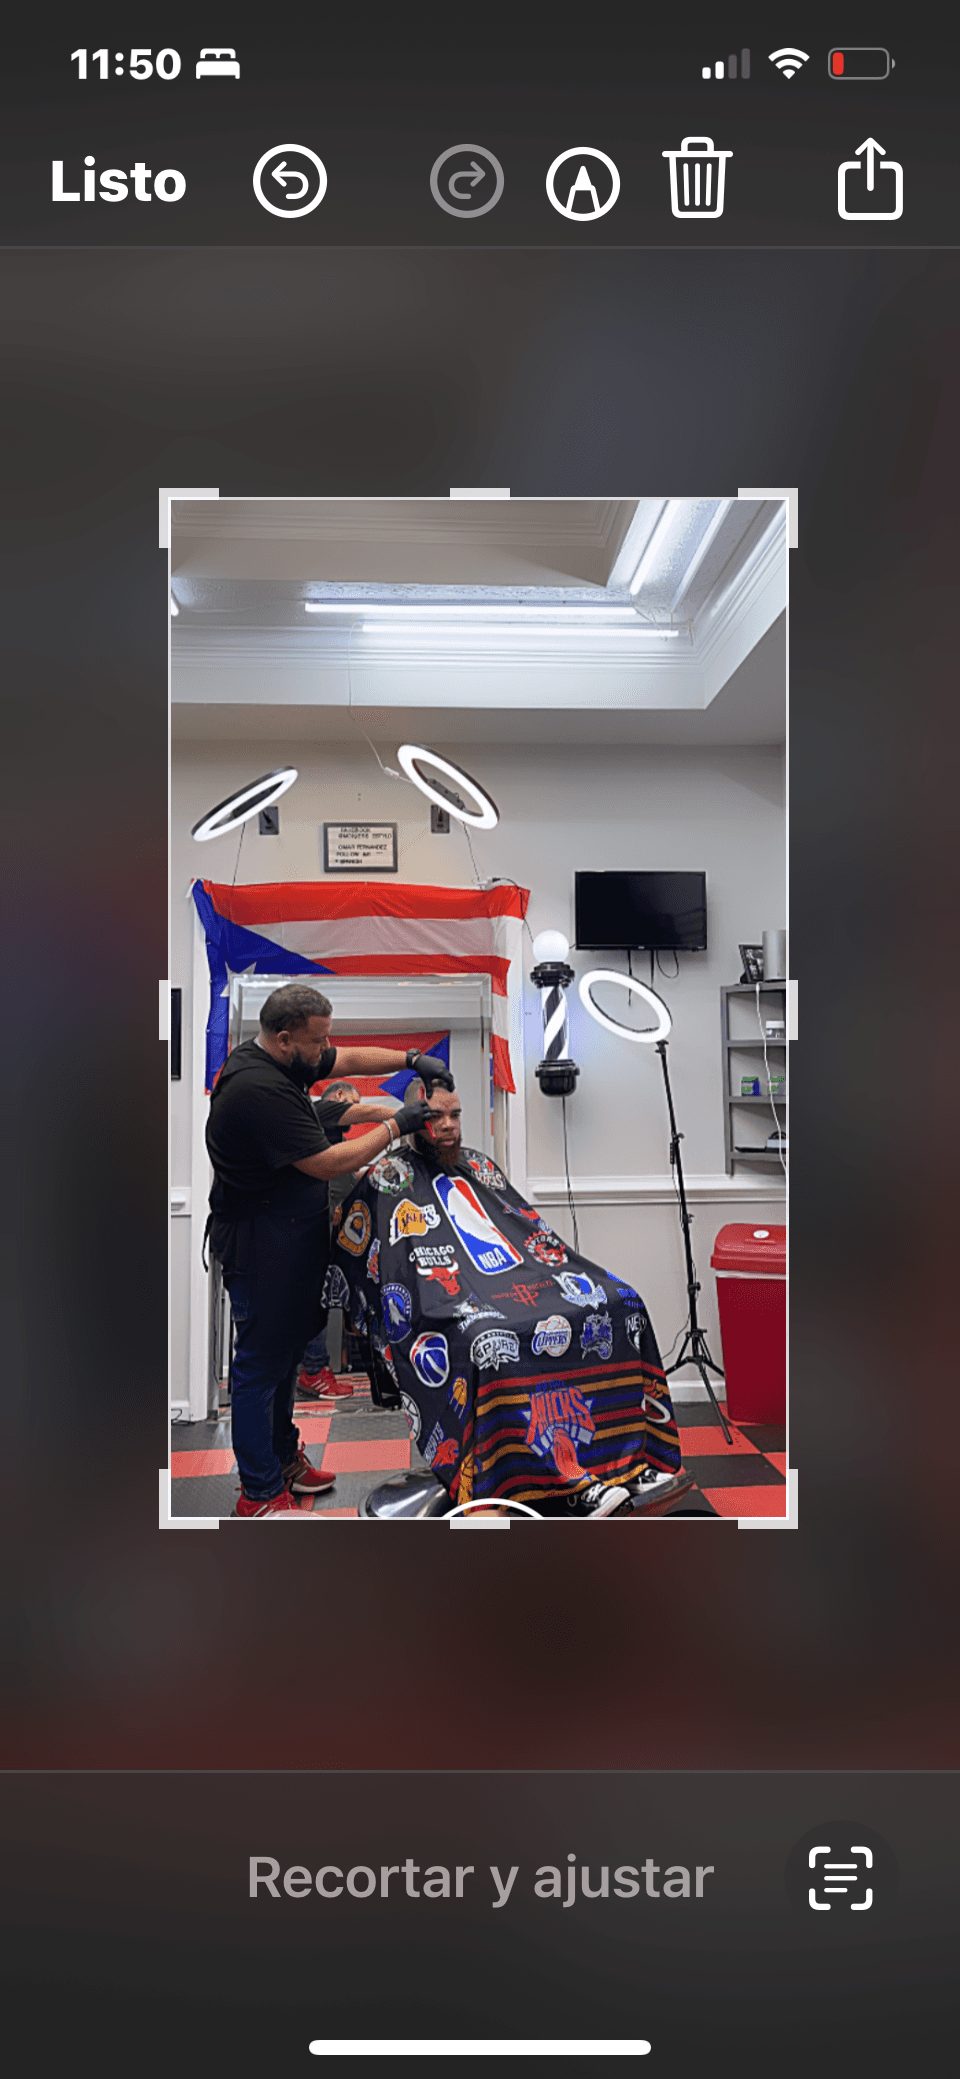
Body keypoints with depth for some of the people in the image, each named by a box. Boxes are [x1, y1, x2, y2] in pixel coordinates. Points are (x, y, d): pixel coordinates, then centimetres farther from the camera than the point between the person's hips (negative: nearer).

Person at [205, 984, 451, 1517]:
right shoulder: (259, 1091, -27)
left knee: (286, 1347, 20)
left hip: (294, 1233, 10)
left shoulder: (282, 1059, 3)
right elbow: (329, 1164, -23)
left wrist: (414, 1059, 3)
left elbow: (351, 1060, 17)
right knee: (262, 1361, 0)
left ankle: (283, 1456, 36)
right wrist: (396, 1127, -13)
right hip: (261, 1242, -10)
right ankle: (261, 1494, 11)